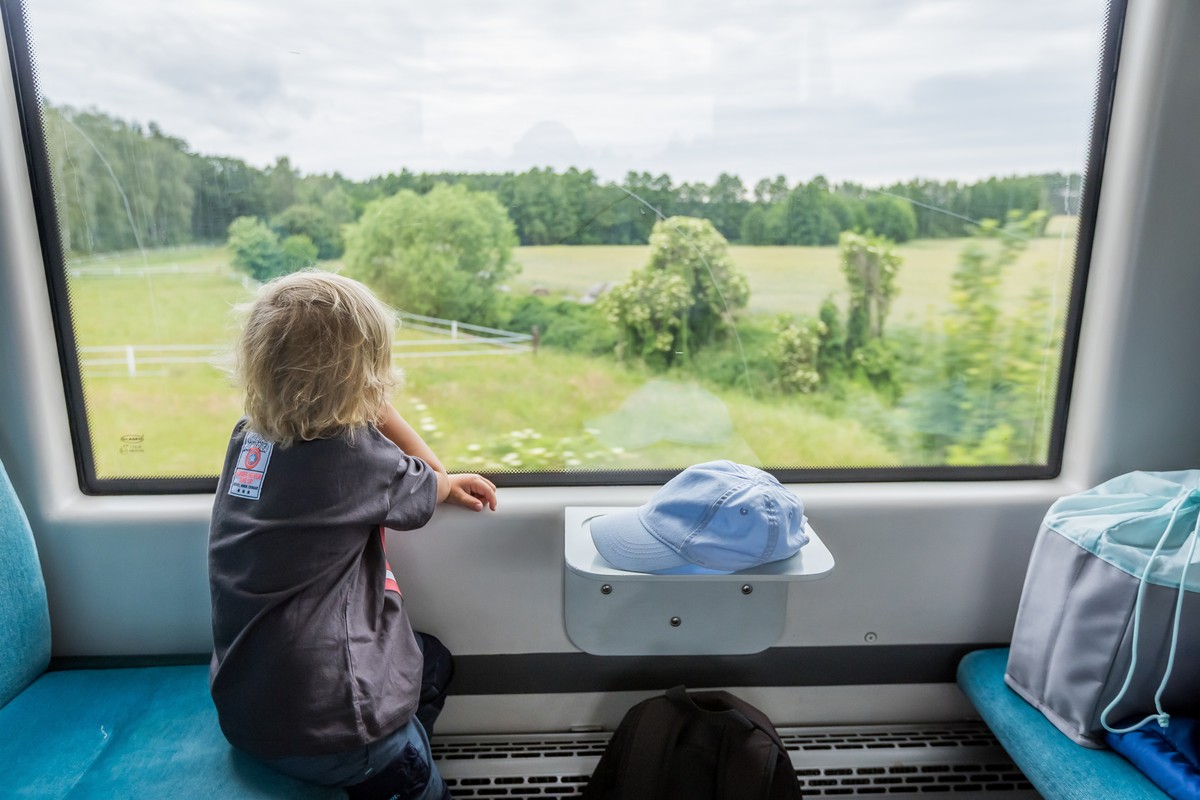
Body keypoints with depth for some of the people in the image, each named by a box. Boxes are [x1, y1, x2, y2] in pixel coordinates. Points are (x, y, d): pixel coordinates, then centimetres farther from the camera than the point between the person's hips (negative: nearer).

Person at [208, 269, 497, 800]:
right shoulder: (354, 457, -24)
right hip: (323, 732, -7)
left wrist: (441, 478, 6)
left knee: (431, 660, 26)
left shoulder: (247, 438, -3)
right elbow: (428, 489, -3)